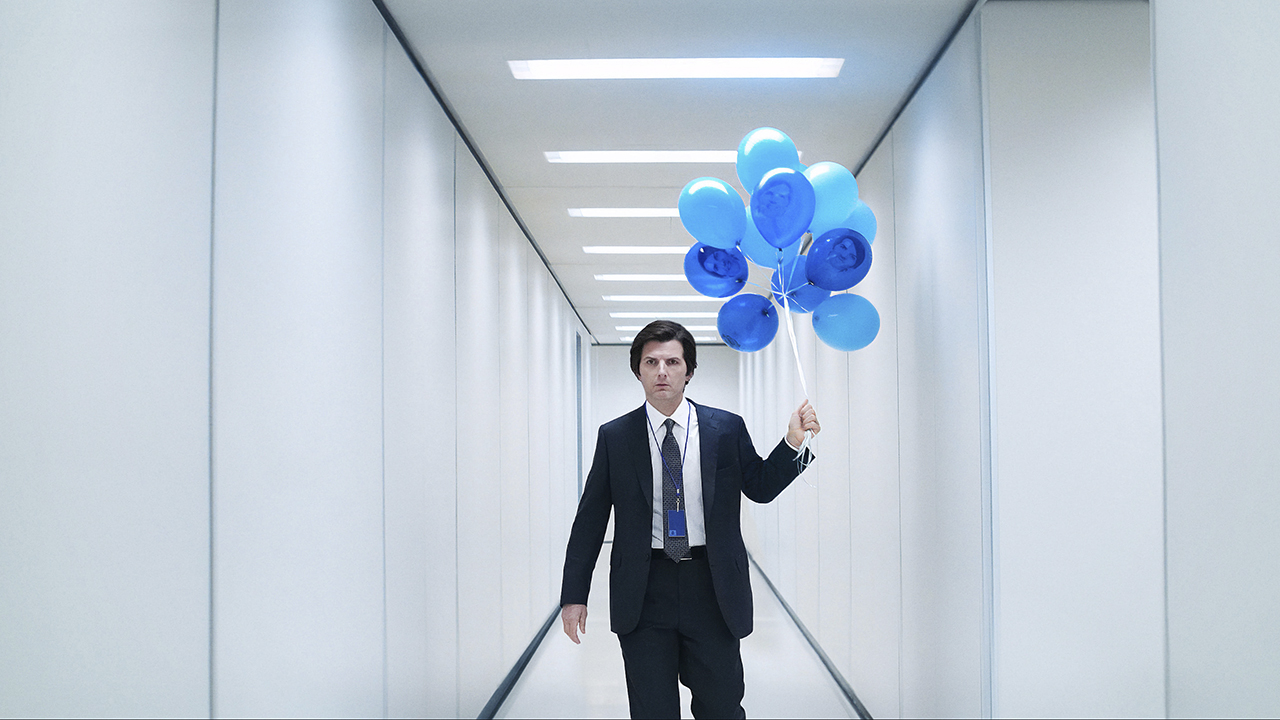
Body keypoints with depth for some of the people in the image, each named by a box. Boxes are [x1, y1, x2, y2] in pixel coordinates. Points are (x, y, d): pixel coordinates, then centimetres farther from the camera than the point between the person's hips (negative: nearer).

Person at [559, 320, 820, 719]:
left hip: (713, 589, 0)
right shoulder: (614, 437, 2)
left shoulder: (727, 429, 3)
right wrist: (574, 595, 0)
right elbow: (590, 520, 3)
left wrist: (793, 443, -6)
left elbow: (760, 487, 10)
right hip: (643, 592, 0)